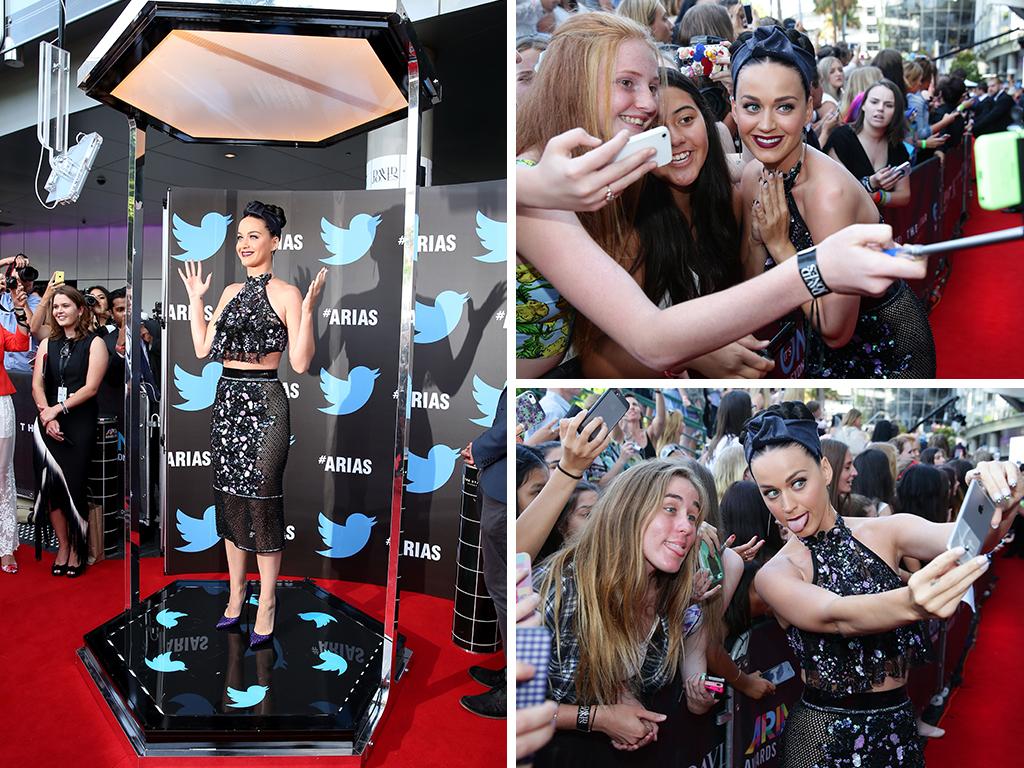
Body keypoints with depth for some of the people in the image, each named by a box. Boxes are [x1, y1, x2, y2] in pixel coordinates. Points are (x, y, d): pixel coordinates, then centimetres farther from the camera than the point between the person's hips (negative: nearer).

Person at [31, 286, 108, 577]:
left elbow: (91, 387, -9)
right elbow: (37, 385, 4)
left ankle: (77, 550, 12)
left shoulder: (94, 343, 0)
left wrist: (58, 409, -14)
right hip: (48, 424, 4)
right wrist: (46, 414, -12)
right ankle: (62, 547, 17)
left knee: (74, 485, -3)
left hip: (80, 424, -4)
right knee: (51, 486, 3)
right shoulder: (47, 344, 13)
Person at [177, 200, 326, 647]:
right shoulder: (231, 292, 14)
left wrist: (308, 309, -21)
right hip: (227, 400, 7)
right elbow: (203, 350, 12)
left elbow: (300, 363, -13)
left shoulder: (286, 294, -6)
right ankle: (236, 594, 26)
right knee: (230, 498, 12)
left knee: (262, 500, -3)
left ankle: (266, 605, 10)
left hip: (264, 403, -7)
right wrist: (195, 300, 16)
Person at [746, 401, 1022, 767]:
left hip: (900, 732, 3)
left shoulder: (885, 532, -4)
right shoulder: (773, 574, -13)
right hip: (823, 739, -3)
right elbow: (835, 616, -32)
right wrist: (912, 604, -51)